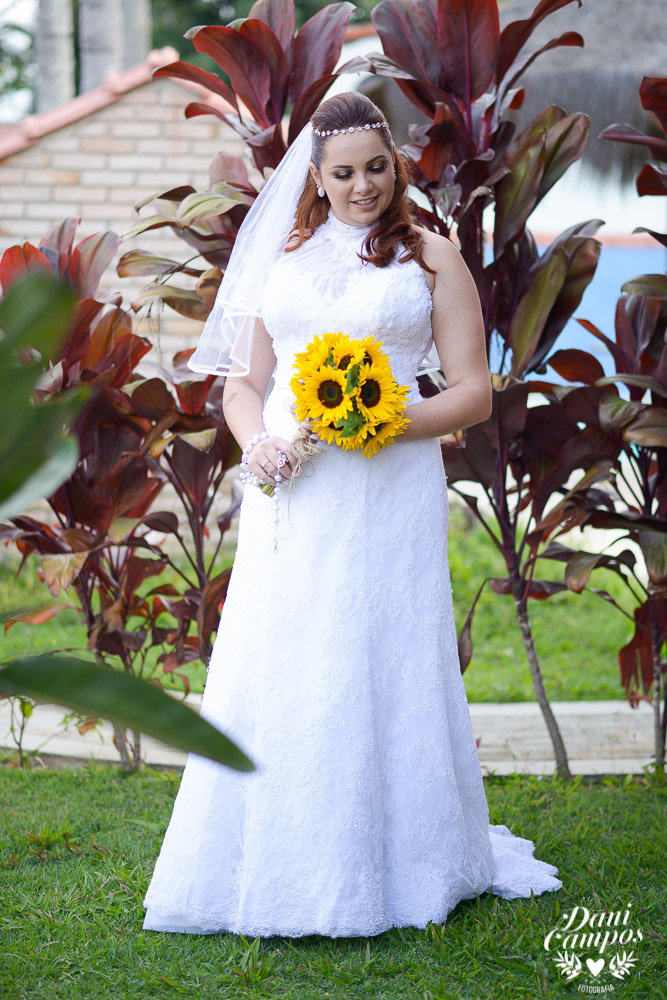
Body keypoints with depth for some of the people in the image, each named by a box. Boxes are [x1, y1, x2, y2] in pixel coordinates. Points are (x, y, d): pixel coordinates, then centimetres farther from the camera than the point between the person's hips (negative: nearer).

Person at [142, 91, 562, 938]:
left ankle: (389, 867, 9)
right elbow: (242, 383, 14)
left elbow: (474, 394, 1)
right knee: (277, 671, 1)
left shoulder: (430, 258, 6)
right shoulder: (280, 258, 16)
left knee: (381, 669, -3)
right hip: (291, 493, 3)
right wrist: (256, 441, -8)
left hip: (388, 493, -3)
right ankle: (282, 870, 11)